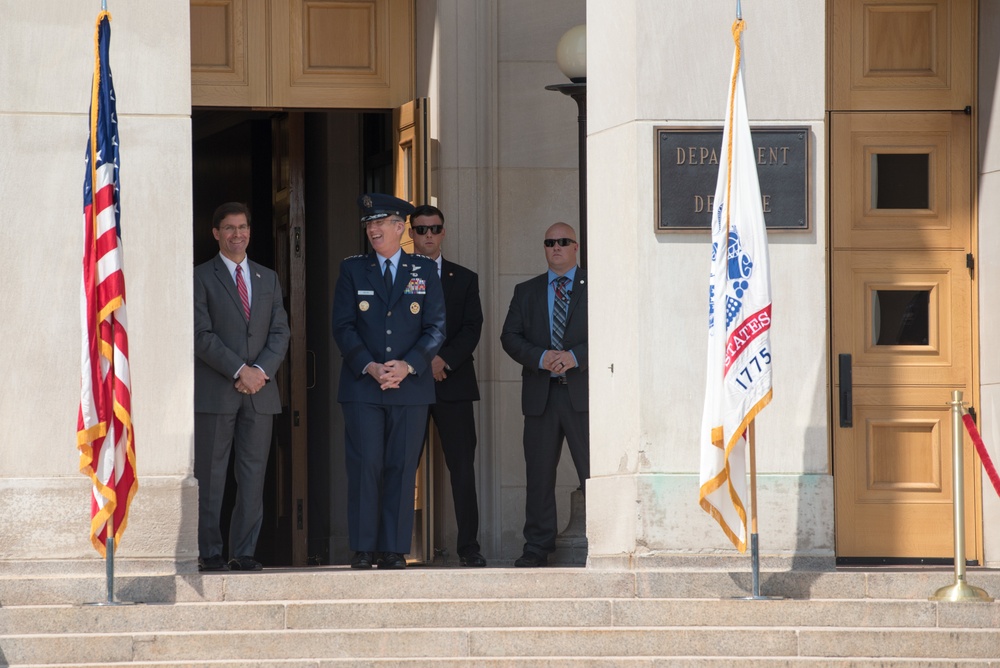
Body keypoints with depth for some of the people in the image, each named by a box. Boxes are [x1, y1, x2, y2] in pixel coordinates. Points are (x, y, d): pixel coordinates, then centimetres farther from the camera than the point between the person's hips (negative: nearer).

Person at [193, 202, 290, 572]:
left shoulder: (268, 278, 17)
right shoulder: (201, 277, 2)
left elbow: (280, 332, 10)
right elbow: (202, 335, -7)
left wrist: (261, 370, -7)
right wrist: (240, 371, -14)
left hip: (260, 390, 4)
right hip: (215, 392, -4)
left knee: (253, 473, 1)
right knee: (210, 476, -3)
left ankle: (244, 552, 4)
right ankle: (209, 553, 0)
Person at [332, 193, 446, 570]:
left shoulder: (425, 272, 9)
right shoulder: (352, 270, 9)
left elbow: (435, 328, 4)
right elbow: (342, 327, 2)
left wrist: (408, 365, -11)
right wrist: (370, 367, -12)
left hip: (411, 385, 1)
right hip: (362, 387, 0)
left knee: (402, 469, 0)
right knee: (365, 467, -5)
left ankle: (394, 550, 3)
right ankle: (362, 549, -1)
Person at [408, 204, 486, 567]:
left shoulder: (464, 279, 14)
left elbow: (472, 329, 3)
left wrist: (444, 359, -12)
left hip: (452, 384, 1)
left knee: (463, 469, -4)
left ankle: (469, 548, -2)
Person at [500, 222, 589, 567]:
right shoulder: (527, 292, 16)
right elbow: (510, 337, 7)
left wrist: (575, 356, -15)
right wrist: (541, 357, -11)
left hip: (583, 392, -3)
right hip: (541, 395, 3)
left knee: (594, 471, -6)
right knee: (538, 474, 4)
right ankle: (537, 548, 9)